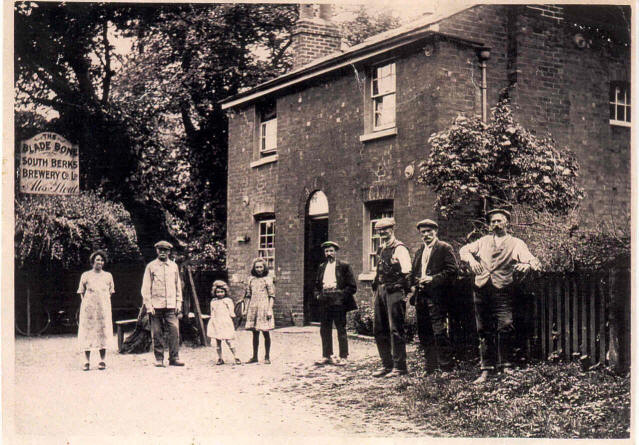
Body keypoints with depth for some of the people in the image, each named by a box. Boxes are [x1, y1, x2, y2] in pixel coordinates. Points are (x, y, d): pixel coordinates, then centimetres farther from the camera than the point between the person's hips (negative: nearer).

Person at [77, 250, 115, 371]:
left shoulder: (108, 276, 10)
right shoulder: (85, 275, 5)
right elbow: (82, 293, 9)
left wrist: (105, 304, 5)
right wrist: (86, 304, 0)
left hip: (104, 309, 1)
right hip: (88, 309, -1)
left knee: (103, 333, -1)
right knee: (87, 333, -3)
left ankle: (102, 361, 5)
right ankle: (87, 361, 2)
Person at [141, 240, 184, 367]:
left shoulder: (174, 266, 13)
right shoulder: (151, 266, 5)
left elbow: (178, 286, 17)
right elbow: (146, 288, 3)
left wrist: (179, 303, 8)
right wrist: (148, 305, -5)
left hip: (171, 305, 2)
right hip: (156, 305, -2)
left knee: (174, 331, -8)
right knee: (157, 334, 0)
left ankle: (174, 358, -2)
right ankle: (159, 359, 9)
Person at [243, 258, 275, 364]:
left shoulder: (267, 279, 0)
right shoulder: (251, 279, 10)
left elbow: (272, 296, -2)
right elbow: (248, 296, 14)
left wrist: (270, 310, -10)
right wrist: (246, 309, 9)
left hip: (264, 307, -4)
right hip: (253, 308, 4)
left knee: (265, 332, 0)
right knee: (255, 333, 10)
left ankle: (267, 357, 7)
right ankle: (254, 356, 17)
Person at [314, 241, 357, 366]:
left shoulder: (344, 266, 0)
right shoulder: (321, 267, 16)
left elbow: (352, 286, -2)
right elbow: (317, 284, 24)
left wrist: (341, 295, -11)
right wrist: (318, 294, 7)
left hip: (338, 302, -5)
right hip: (324, 303, 5)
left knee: (341, 330, -2)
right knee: (324, 330, 7)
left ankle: (343, 357, 4)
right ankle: (327, 356, 16)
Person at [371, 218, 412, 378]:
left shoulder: (399, 248, -7)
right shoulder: (381, 249, 18)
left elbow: (407, 273, -13)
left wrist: (402, 293, -14)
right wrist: (376, 287, 17)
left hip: (394, 292, -9)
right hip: (380, 292, 9)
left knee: (395, 329, -6)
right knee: (379, 330, 10)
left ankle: (399, 366, -1)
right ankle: (387, 364, 18)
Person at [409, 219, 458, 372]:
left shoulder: (445, 248, -1)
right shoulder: (419, 251, 21)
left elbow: (452, 270, -10)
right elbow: (414, 272, 26)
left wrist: (433, 279, -17)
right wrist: (413, 286, 8)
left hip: (436, 296, -7)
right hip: (420, 296, 7)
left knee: (439, 332, -9)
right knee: (424, 333, 9)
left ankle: (446, 367, -2)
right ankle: (430, 365, 18)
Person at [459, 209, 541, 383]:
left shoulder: (516, 243, 8)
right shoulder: (483, 241, 20)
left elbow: (533, 261, -4)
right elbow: (463, 250, 21)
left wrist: (527, 265, -29)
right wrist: (471, 258, -2)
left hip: (502, 291, -3)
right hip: (481, 289, 3)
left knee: (505, 328, -15)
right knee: (484, 331, 5)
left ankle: (507, 366, -1)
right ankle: (486, 369, 11)